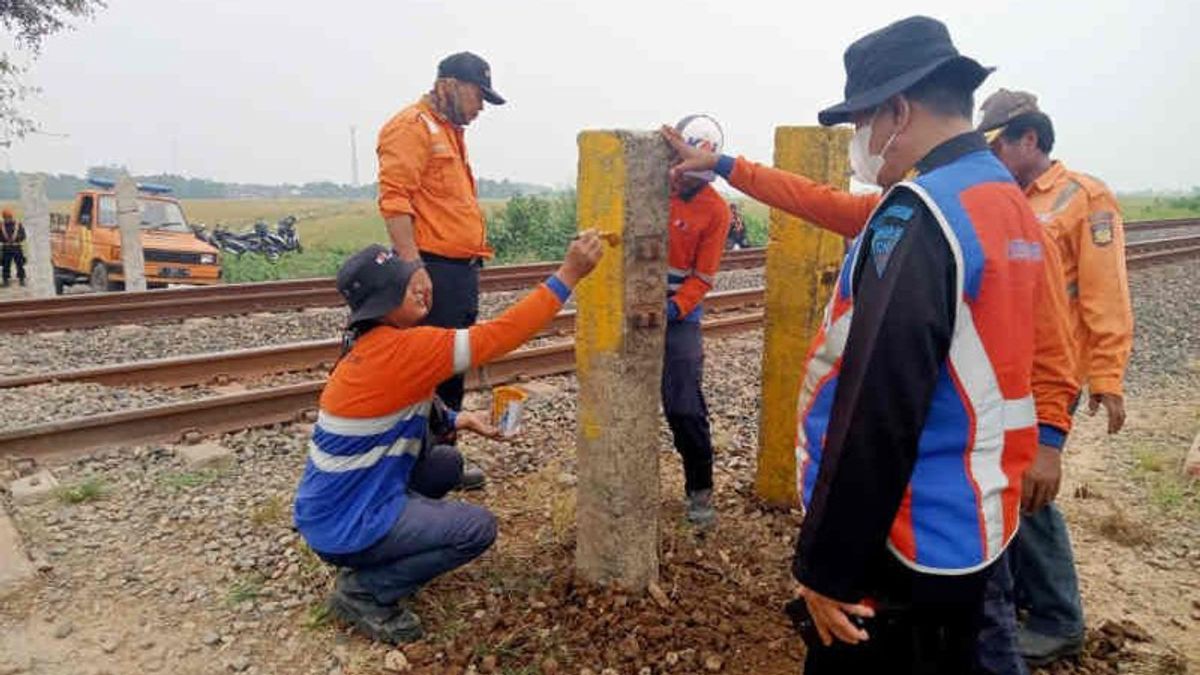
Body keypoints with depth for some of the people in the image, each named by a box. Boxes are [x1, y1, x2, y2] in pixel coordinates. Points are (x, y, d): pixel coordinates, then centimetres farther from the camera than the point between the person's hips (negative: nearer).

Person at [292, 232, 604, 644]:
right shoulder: (401, 349, -26)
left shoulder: (371, 344, 3)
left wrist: (456, 420, 1)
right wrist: (568, 274, -26)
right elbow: (494, 338, -27)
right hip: (345, 525, -9)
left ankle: (373, 563, 18)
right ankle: (364, 590, -1)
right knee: (478, 528, -7)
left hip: (336, 500, 9)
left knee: (447, 463, 20)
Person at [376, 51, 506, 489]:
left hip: (461, 271, 10)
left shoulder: (451, 132, 23)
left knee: (452, 369, 14)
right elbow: (395, 201, -18)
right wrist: (414, 267, -25)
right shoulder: (411, 127, -7)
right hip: (433, 271, -10)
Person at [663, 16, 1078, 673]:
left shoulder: (918, 213, -22)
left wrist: (824, 565, -22)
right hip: (976, 528, 9)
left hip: (901, 548, -9)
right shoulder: (1011, 202, 8)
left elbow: (877, 409, -27)